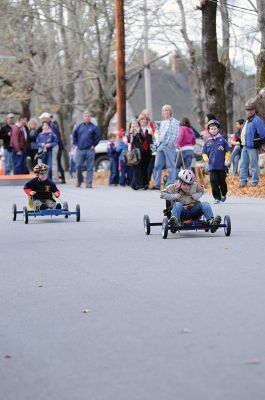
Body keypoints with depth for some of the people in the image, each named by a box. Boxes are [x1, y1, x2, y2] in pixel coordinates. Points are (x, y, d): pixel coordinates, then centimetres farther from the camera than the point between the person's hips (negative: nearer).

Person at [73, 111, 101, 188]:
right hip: (80, 150, 2)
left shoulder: (94, 127, 0)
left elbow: (98, 137, 3)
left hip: (90, 150, -2)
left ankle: (89, 183, 2)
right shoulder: (79, 127, 8)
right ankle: (79, 180, 18)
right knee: (78, 166, 0)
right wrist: (76, 144, 10)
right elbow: (74, 135, 18)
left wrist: (94, 145, -2)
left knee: (90, 167, -1)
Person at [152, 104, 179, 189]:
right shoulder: (162, 122, 20)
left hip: (169, 146, -8)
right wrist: (158, 143, 13)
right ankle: (157, 184, 6)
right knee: (157, 165, 3)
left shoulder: (174, 122, -3)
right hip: (160, 146, 8)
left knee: (171, 166, -3)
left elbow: (176, 135, -11)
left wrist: (170, 144, -17)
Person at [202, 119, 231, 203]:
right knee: (214, 182, -7)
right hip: (212, 166, 1)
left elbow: (227, 151, 4)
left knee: (222, 181, 8)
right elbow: (204, 153, 14)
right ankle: (217, 197, 0)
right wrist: (205, 158, -7)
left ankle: (223, 194, 33)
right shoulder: (207, 142, 7)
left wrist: (226, 160, -6)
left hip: (222, 166, -1)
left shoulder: (222, 140, 0)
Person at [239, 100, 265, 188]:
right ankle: (243, 182, 18)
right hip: (245, 146, 9)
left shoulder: (257, 120, -13)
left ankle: (254, 183, 3)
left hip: (252, 147, -9)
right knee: (243, 165, 11)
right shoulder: (247, 120, 16)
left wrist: (257, 142, -9)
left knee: (254, 165, -2)